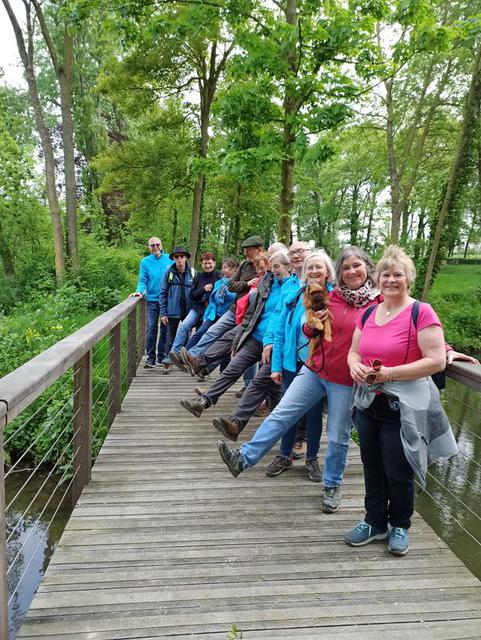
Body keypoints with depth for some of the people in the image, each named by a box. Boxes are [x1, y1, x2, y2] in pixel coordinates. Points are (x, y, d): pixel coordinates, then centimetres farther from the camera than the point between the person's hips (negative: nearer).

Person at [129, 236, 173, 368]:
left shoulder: (169, 259, 3)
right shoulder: (145, 261, 3)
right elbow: (142, 280, 0)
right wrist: (139, 291, -19)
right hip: (152, 299, -1)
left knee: (165, 329, 7)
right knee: (151, 329, -6)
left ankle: (162, 356, 18)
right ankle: (151, 357, 1)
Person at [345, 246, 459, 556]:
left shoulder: (421, 312, -12)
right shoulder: (368, 314, 7)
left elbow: (436, 361, -18)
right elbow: (354, 351, 14)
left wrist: (390, 373, -22)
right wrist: (355, 366, -10)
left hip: (403, 408, -5)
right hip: (368, 403, 6)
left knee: (398, 472, 9)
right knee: (372, 468, 17)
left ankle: (400, 526, 35)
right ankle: (375, 522, 37)